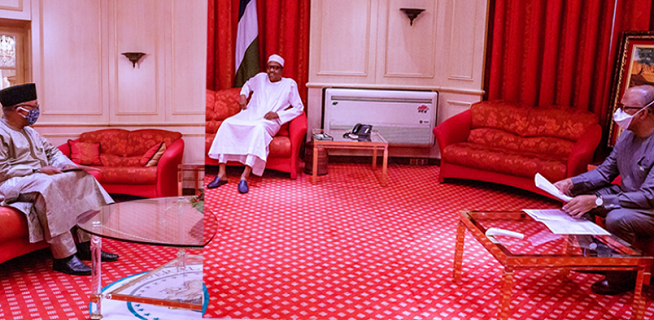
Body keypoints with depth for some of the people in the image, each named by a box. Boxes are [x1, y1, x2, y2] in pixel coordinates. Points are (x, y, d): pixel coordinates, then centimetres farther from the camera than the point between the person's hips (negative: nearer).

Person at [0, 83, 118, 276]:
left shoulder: (29, 131, 21)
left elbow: (51, 150, 24)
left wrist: (66, 164, 3)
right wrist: (38, 170, -21)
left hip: (44, 179, 9)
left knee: (82, 178, -7)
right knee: (47, 186, -39)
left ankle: (86, 245, -12)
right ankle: (63, 257, -39)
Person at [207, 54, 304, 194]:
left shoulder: (290, 84, 6)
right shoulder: (260, 78, 17)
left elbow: (299, 108, 3)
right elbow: (248, 85, 39)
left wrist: (277, 114, -8)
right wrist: (243, 95, 17)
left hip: (268, 122, -4)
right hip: (248, 116, 4)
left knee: (259, 128, -41)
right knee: (227, 123, -27)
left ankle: (245, 176, -44)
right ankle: (221, 174, -30)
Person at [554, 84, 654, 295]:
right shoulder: (627, 136, -1)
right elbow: (605, 171, 6)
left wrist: (596, 201, -38)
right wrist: (571, 183, -12)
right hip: (626, 195, 9)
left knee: (616, 219, -36)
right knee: (577, 195, -1)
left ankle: (624, 277, -9)